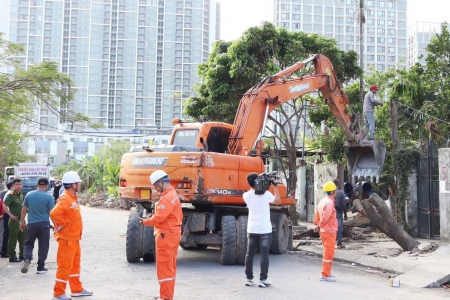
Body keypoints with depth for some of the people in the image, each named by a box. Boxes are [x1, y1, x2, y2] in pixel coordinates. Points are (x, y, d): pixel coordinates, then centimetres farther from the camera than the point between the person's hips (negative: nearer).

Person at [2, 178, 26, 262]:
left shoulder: (21, 195, 10)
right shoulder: (10, 195, -14)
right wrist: (11, 215, -22)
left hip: (21, 220, 8)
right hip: (14, 220, -8)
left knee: (23, 238, 15)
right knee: (13, 239, 0)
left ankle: (22, 255, 27)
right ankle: (12, 257, 7)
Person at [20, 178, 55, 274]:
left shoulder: (29, 195, 2)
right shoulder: (48, 197, -8)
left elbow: (24, 210, 6)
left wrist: (22, 222, 17)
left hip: (31, 224, 2)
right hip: (44, 224, -2)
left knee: (29, 244, 18)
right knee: (43, 246, 8)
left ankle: (27, 259, -7)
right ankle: (41, 267, 12)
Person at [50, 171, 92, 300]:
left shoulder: (72, 197, 11)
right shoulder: (65, 198, -20)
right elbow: (54, 213, -34)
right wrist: (62, 225, -21)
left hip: (74, 238, 10)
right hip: (67, 239, -10)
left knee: (74, 264, 18)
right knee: (65, 266, -2)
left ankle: (77, 289, 28)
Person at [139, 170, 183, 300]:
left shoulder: (167, 197, -19)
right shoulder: (173, 195, 14)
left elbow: (159, 218, -24)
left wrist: (146, 221, -6)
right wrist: (153, 217, 9)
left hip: (166, 235, -11)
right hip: (173, 233, 11)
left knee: (164, 267, -5)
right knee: (170, 267, 16)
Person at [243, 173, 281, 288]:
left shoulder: (246, 195, -2)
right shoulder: (266, 194, -11)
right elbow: (278, 201, 6)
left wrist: (253, 186, 13)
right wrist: (275, 186, 9)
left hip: (251, 230, 3)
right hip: (265, 230, -3)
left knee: (249, 254, 9)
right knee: (264, 255, 1)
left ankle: (249, 279, 13)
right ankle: (263, 280, 1)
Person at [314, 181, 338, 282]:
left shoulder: (322, 201, 11)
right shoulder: (329, 202, -19)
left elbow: (317, 214, 14)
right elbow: (325, 217, -22)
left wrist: (317, 224, 12)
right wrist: (320, 225, -7)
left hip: (324, 231, 10)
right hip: (329, 231, -10)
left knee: (327, 252, 18)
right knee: (329, 253, -3)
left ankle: (326, 273, 26)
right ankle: (325, 275, 0)